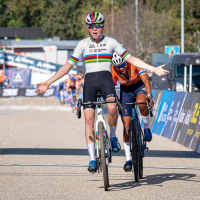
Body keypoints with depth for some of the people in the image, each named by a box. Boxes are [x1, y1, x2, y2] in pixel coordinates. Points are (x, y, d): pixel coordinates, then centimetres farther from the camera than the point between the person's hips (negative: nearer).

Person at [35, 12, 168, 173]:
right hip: (90, 81, 1)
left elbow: (130, 59, 9)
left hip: (106, 78, -1)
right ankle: (92, 159, -9)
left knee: (112, 108, -30)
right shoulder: (83, 44, 9)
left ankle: (112, 136, -1)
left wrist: (153, 69, 2)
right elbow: (68, 66, 10)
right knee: (89, 118, -12)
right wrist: (48, 83, 4)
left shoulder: (111, 42, 8)